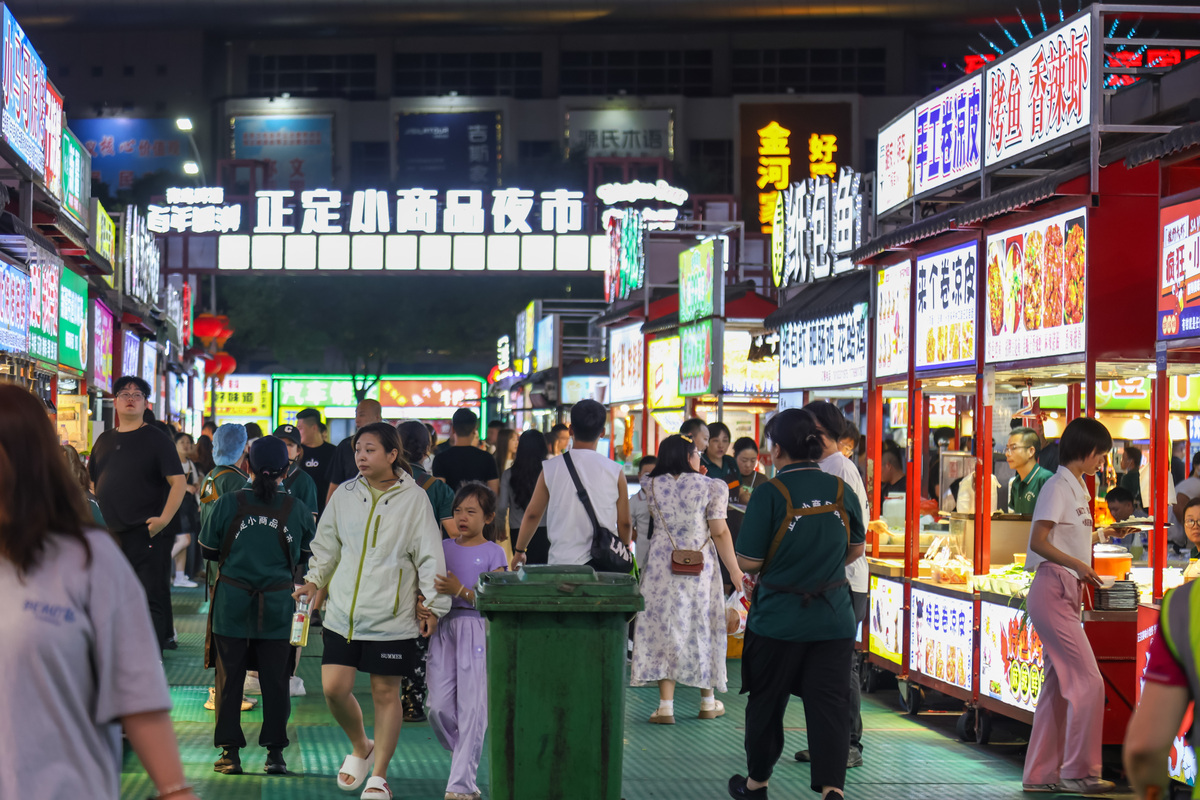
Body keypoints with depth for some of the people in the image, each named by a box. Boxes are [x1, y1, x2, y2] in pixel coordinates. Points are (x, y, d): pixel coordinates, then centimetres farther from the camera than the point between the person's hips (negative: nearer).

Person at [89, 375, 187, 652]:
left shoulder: (155, 439, -2)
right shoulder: (105, 440, 14)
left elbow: (179, 482, -9)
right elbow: (90, 480, 24)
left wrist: (164, 519, -18)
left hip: (147, 533, -6)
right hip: (110, 534, 6)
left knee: (151, 596, -6)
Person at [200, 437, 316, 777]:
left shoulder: (228, 503, -7)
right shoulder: (297, 510, -5)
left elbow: (208, 550, 2)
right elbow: (307, 555, 8)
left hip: (232, 600, -1)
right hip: (277, 605, 1)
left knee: (229, 677, 8)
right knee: (275, 679, 9)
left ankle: (230, 752, 9)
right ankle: (275, 752, 11)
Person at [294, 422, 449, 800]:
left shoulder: (414, 498, -3)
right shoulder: (345, 494, 7)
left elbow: (429, 556, 0)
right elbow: (327, 543, 20)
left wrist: (433, 605, -1)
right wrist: (314, 581, 12)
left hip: (391, 616, -3)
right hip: (343, 611, 3)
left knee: (385, 692, 2)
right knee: (334, 687, -4)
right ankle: (360, 747, 24)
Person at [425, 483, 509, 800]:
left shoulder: (493, 553, 0)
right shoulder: (444, 548, 12)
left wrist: (460, 590, -20)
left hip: (476, 629, -4)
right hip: (444, 627, 4)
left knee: (471, 709, -5)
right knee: (438, 708, -1)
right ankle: (466, 758, 25)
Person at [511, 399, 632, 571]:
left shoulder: (551, 468, 3)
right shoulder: (615, 471, 1)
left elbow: (532, 514, 12)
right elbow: (625, 523, 7)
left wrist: (519, 551, 27)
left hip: (561, 562, 0)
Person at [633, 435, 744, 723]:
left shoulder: (651, 486, 1)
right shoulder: (709, 487, -6)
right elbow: (719, 532, -6)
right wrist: (734, 570, 1)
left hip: (661, 565, 1)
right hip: (701, 566, -1)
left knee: (663, 629, 3)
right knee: (703, 628, 11)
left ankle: (665, 706, -4)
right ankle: (708, 702, 23)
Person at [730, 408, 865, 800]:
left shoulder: (770, 494, -15)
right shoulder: (842, 491, 0)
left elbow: (748, 562, -14)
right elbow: (856, 549, 14)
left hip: (779, 618, -3)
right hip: (834, 617, 3)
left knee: (766, 700, 14)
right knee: (829, 701, 2)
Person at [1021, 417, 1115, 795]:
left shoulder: (1077, 490, 18)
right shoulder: (1059, 487, -11)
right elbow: (1039, 541, -18)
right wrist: (1077, 565, -27)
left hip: (1066, 594, 10)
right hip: (1053, 590, -10)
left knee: (1059, 685, 9)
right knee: (1088, 680, -10)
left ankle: (1041, 774, 12)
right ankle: (1078, 771, -5)